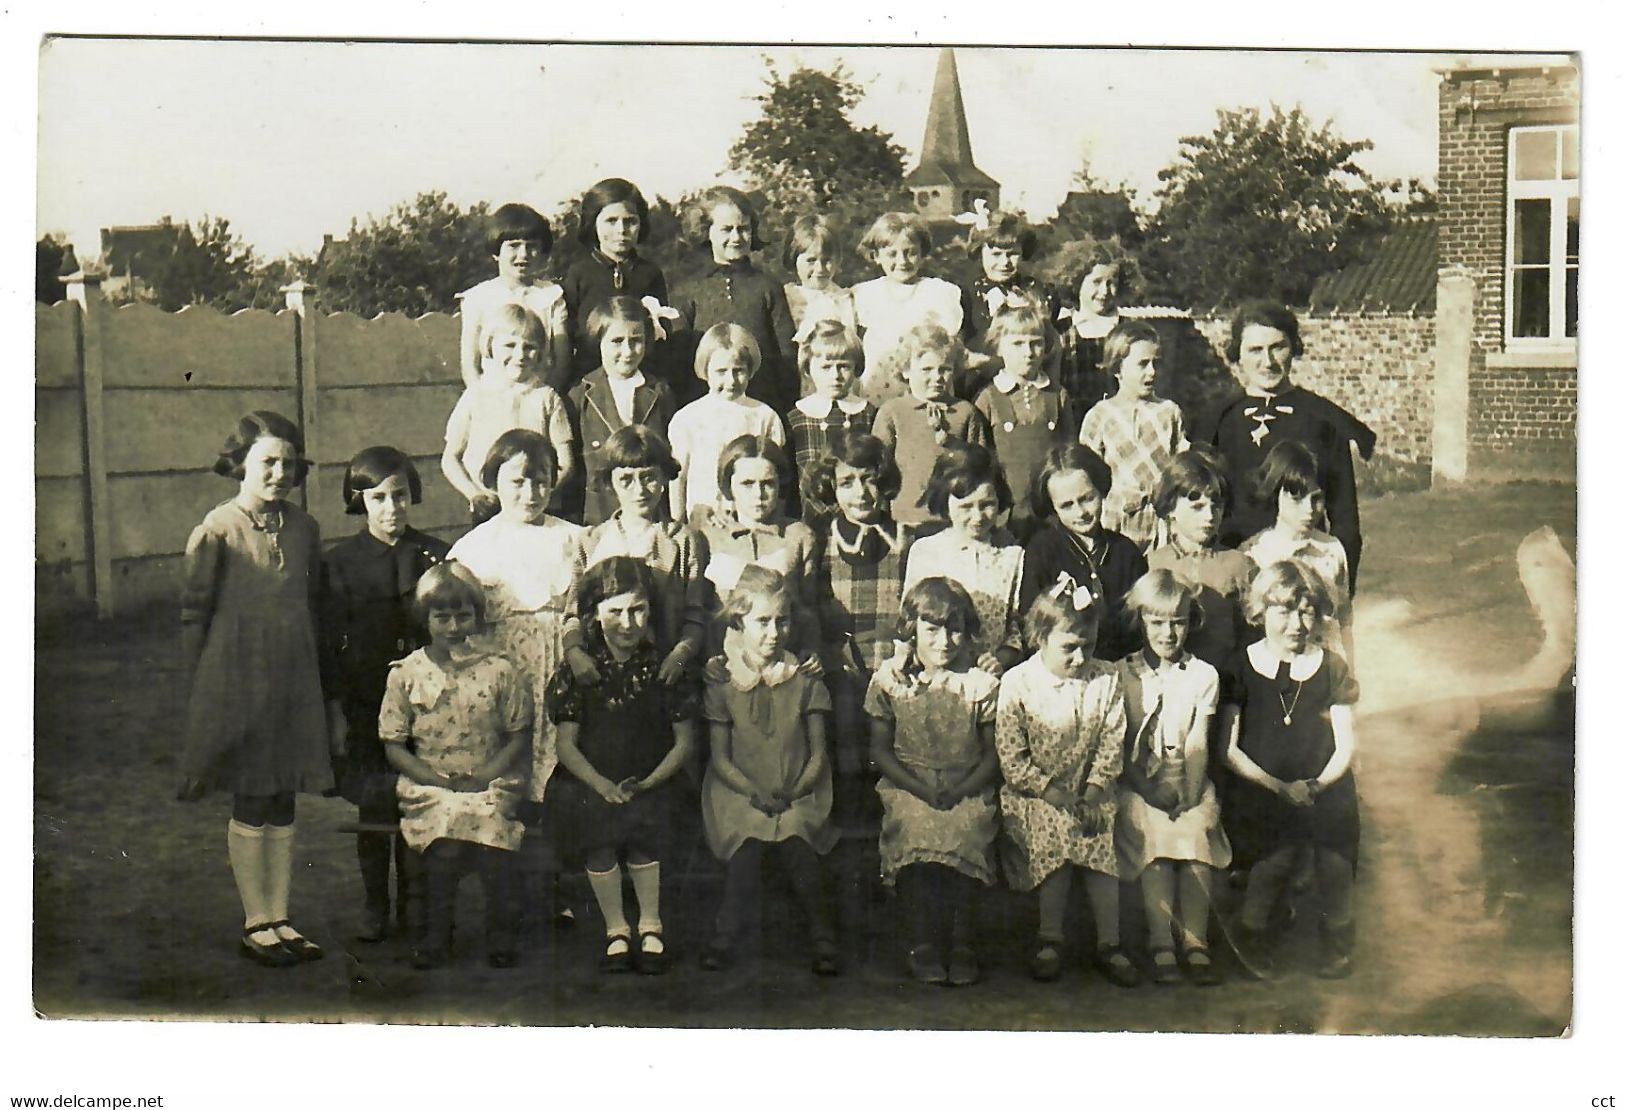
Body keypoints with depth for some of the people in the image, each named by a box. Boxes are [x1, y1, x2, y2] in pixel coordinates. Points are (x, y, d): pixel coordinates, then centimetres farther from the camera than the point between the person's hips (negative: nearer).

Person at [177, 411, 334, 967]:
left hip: (294, 680, 4)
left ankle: (279, 917, 18)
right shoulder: (217, 530, -8)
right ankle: (255, 922, 14)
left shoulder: (303, 529, 6)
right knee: (251, 804, 3)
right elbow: (193, 613, -4)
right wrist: (200, 688, -4)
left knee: (283, 803, 9)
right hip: (237, 679, -4)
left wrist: (314, 673, 12)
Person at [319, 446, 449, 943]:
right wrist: (334, 712, -4)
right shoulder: (339, 562, -1)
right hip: (366, 703, 0)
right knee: (372, 806, 6)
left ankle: (414, 901, 19)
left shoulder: (436, 555, 2)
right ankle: (374, 903, 20)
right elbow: (328, 642, 0)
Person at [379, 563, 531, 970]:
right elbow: (394, 746, 5)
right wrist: (440, 780, -8)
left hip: (490, 785, 0)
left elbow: (519, 736, 8)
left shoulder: (499, 671, 7)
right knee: (447, 830, -30)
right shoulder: (405, 674, 6)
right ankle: (436, 935, -10)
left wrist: (485, 776, -8)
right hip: (428, 786, 0)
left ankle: (501, 935, -10)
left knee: (491, 817, -30)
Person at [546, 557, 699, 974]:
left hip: (652, 784, 0)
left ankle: (650, 926, -6)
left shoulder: (665, 666, 3)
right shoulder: (579, 669, 3)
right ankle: (615, 928, -6)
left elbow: (684, 742, 3)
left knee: (644, 820, -28)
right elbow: (566, 744, 1)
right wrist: (602, 785, -14)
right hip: (591, 784, 1)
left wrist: (647, 784, -11)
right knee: (597, 824, -26)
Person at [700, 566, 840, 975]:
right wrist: (755, 792, -13)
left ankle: (822, 936, -12)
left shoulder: (804, 683, 9)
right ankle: (726, 934, -10)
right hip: (741, 796, 0)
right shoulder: (722, 685, 5)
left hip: (798, 797, 0)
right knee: (746, 848, -28)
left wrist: (796, 789, -11)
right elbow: (720, 757, 2)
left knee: (798, 845, -28)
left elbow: (818, 753, 6)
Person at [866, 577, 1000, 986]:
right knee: (913, 831, -32)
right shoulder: (889, 682, 7)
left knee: (965, 832, -31)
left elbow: (993, 754, 6)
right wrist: (922, 789, -10)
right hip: (907, 787, 0)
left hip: (967, 789, 0)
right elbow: (880, 750, 4)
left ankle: (961, 941, -15)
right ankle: (920, 942, -17)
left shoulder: (982, 685, 8)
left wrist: (959, 791, -11)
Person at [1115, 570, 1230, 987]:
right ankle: (1161, 943, -29)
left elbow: (1197, 743, 4)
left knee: (1196, 827, -28)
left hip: (1188, 782, 1)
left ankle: (1194, 941, -28)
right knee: (1152, 830, -29)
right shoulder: (1121, 674, 10)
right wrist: (1148, 787, -10)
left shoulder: (1203, 675, 12)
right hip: (1138, 783, -1)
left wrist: (1189, 792, -11)